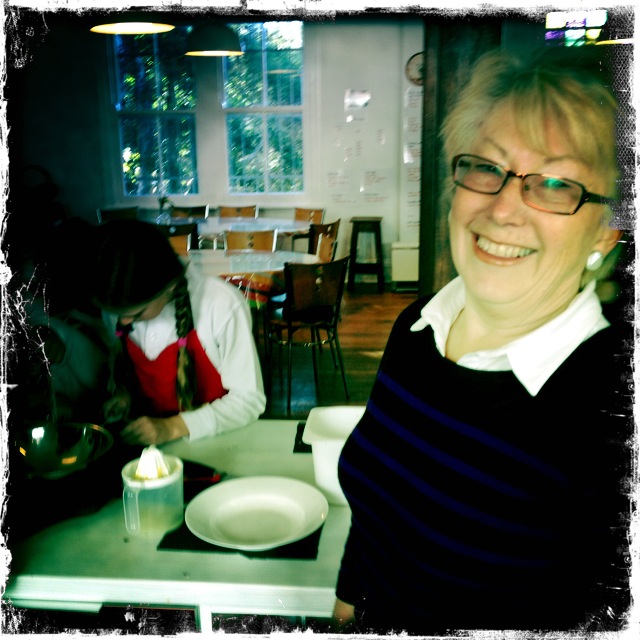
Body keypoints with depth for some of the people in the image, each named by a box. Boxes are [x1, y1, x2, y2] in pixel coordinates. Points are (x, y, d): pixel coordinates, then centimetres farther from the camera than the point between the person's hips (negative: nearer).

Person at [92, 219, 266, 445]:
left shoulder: (224, 306, -24)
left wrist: (173, 427, -22)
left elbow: (249, 400, -15)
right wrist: (121, 392, -5)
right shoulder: (118, 303, -8)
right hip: (141, 438, 3)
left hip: (211, 443, -2)